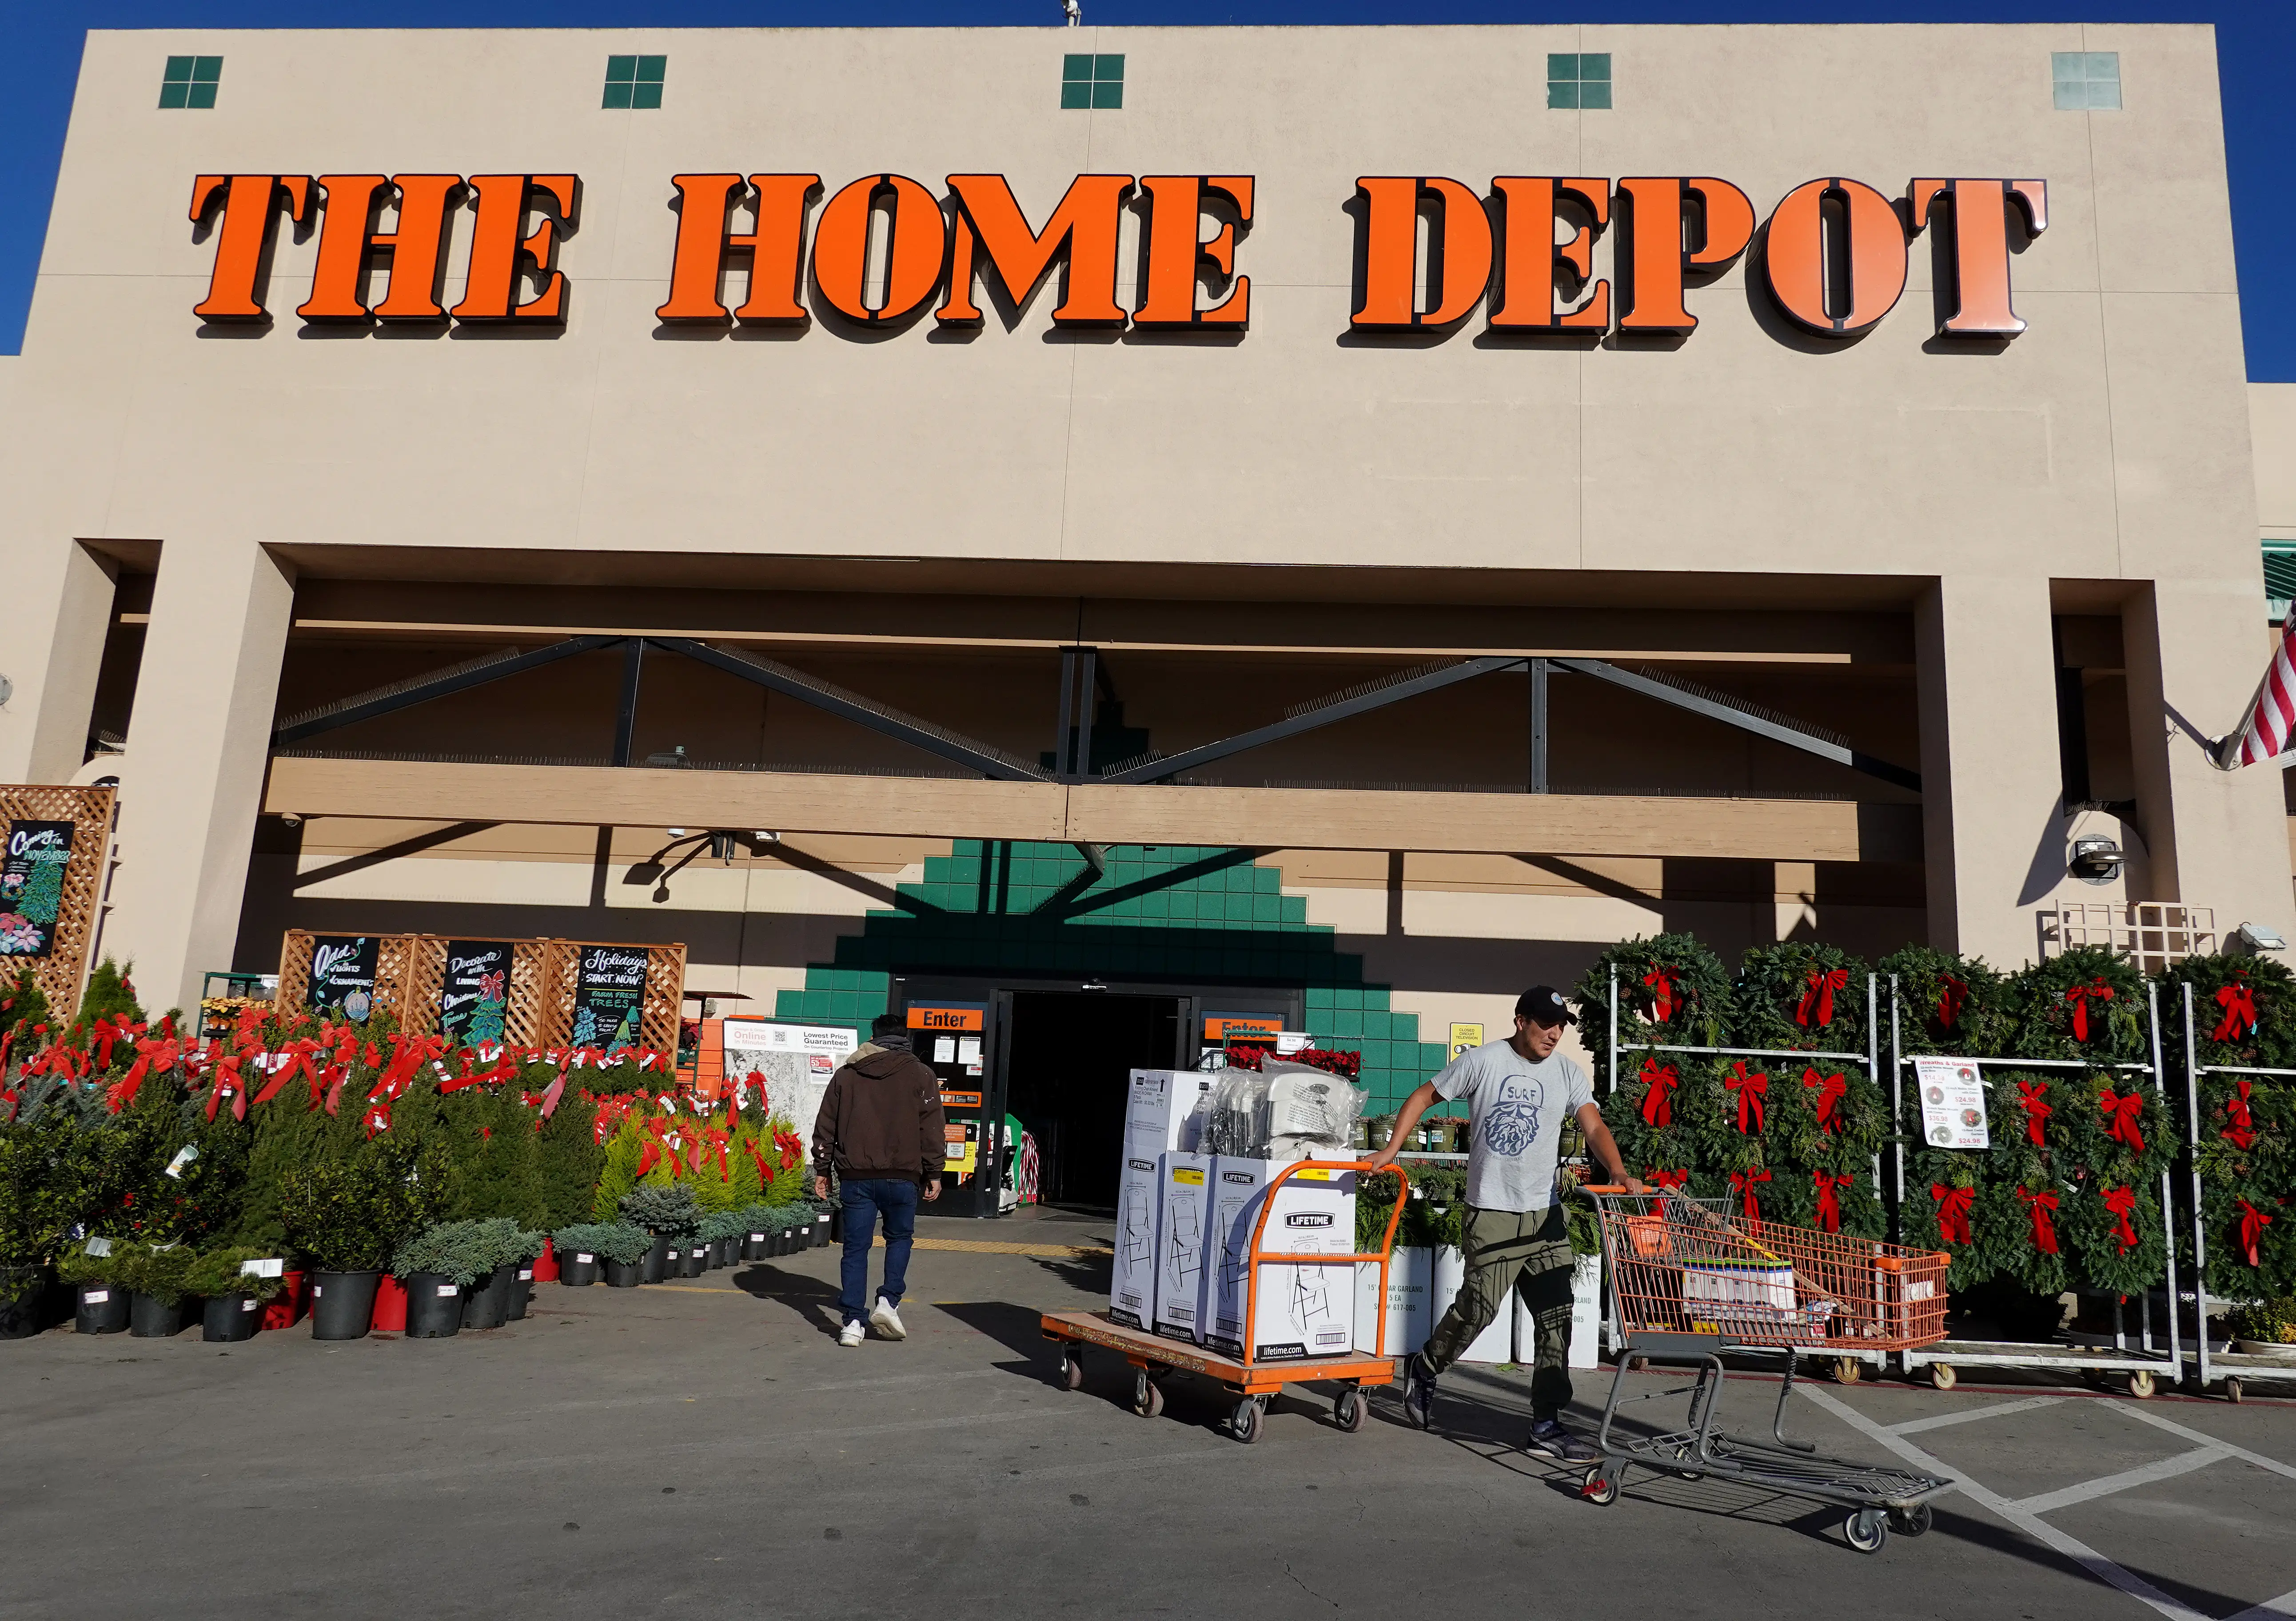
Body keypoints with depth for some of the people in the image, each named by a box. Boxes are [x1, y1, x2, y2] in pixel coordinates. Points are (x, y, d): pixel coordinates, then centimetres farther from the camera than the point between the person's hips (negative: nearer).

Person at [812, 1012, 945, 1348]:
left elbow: (826, 1126, 10)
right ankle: (888, 1301, 3)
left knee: (856, 1248, 6)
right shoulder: (921, 1075, 2)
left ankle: (852, 1323, 4)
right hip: (902, 1176, -2)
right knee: (900, 1238, 18)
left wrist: (822, 1169, 15)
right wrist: (933, 1174, 3)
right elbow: (931, 1129, -1)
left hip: (856, 1176, 2)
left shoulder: (846, 1074, 10)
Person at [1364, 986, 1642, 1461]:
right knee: (1479, 1307, -6)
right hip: (1492, 1211, -5)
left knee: (1557, 1318, 3)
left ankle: (1547, 1427, 12)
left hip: (1545, 1211, 5)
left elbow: (1594, 1127, -4)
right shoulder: (1482, 1061, -5)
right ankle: (1424, 1371, 22)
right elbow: (1423, 1097, 2)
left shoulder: (1568, 1074, 5)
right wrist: (1390, 1151, -5)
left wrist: (1618, 1172, -24)